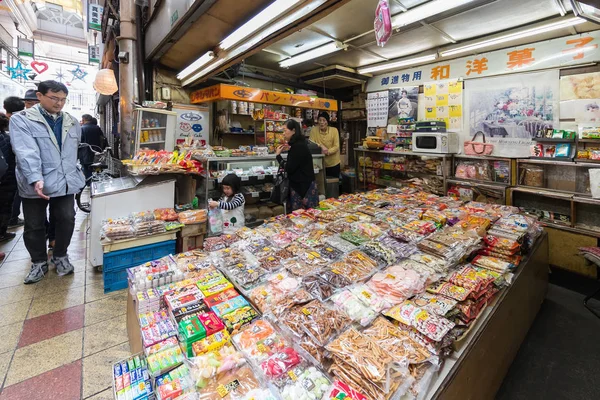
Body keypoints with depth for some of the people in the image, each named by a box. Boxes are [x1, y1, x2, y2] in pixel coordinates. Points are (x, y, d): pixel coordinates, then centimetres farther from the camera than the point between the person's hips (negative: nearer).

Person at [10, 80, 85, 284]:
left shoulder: (71, 122, 9)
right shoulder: (21, 120, -5)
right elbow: (26, 153, -17)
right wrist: (35, 179, -29)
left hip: (65, 182, 3)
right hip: (35, 184, -2)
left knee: (66, 220, 6)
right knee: (34, 225, 10)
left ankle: (60, 256, 26)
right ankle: (39, 262, 27)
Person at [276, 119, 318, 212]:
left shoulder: (298, 146, -18)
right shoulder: (297, 144, 12)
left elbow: (289, 168, -18)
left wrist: (278, 155, -7)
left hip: (303, 186, -10)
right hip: (299, 184, 10)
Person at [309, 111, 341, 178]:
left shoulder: (334, 130, -8)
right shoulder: (314, 130, -6)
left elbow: (336, 146, -11)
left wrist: (328, 152, -28)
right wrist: (321, 146, -27)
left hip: (334, 164, 0)